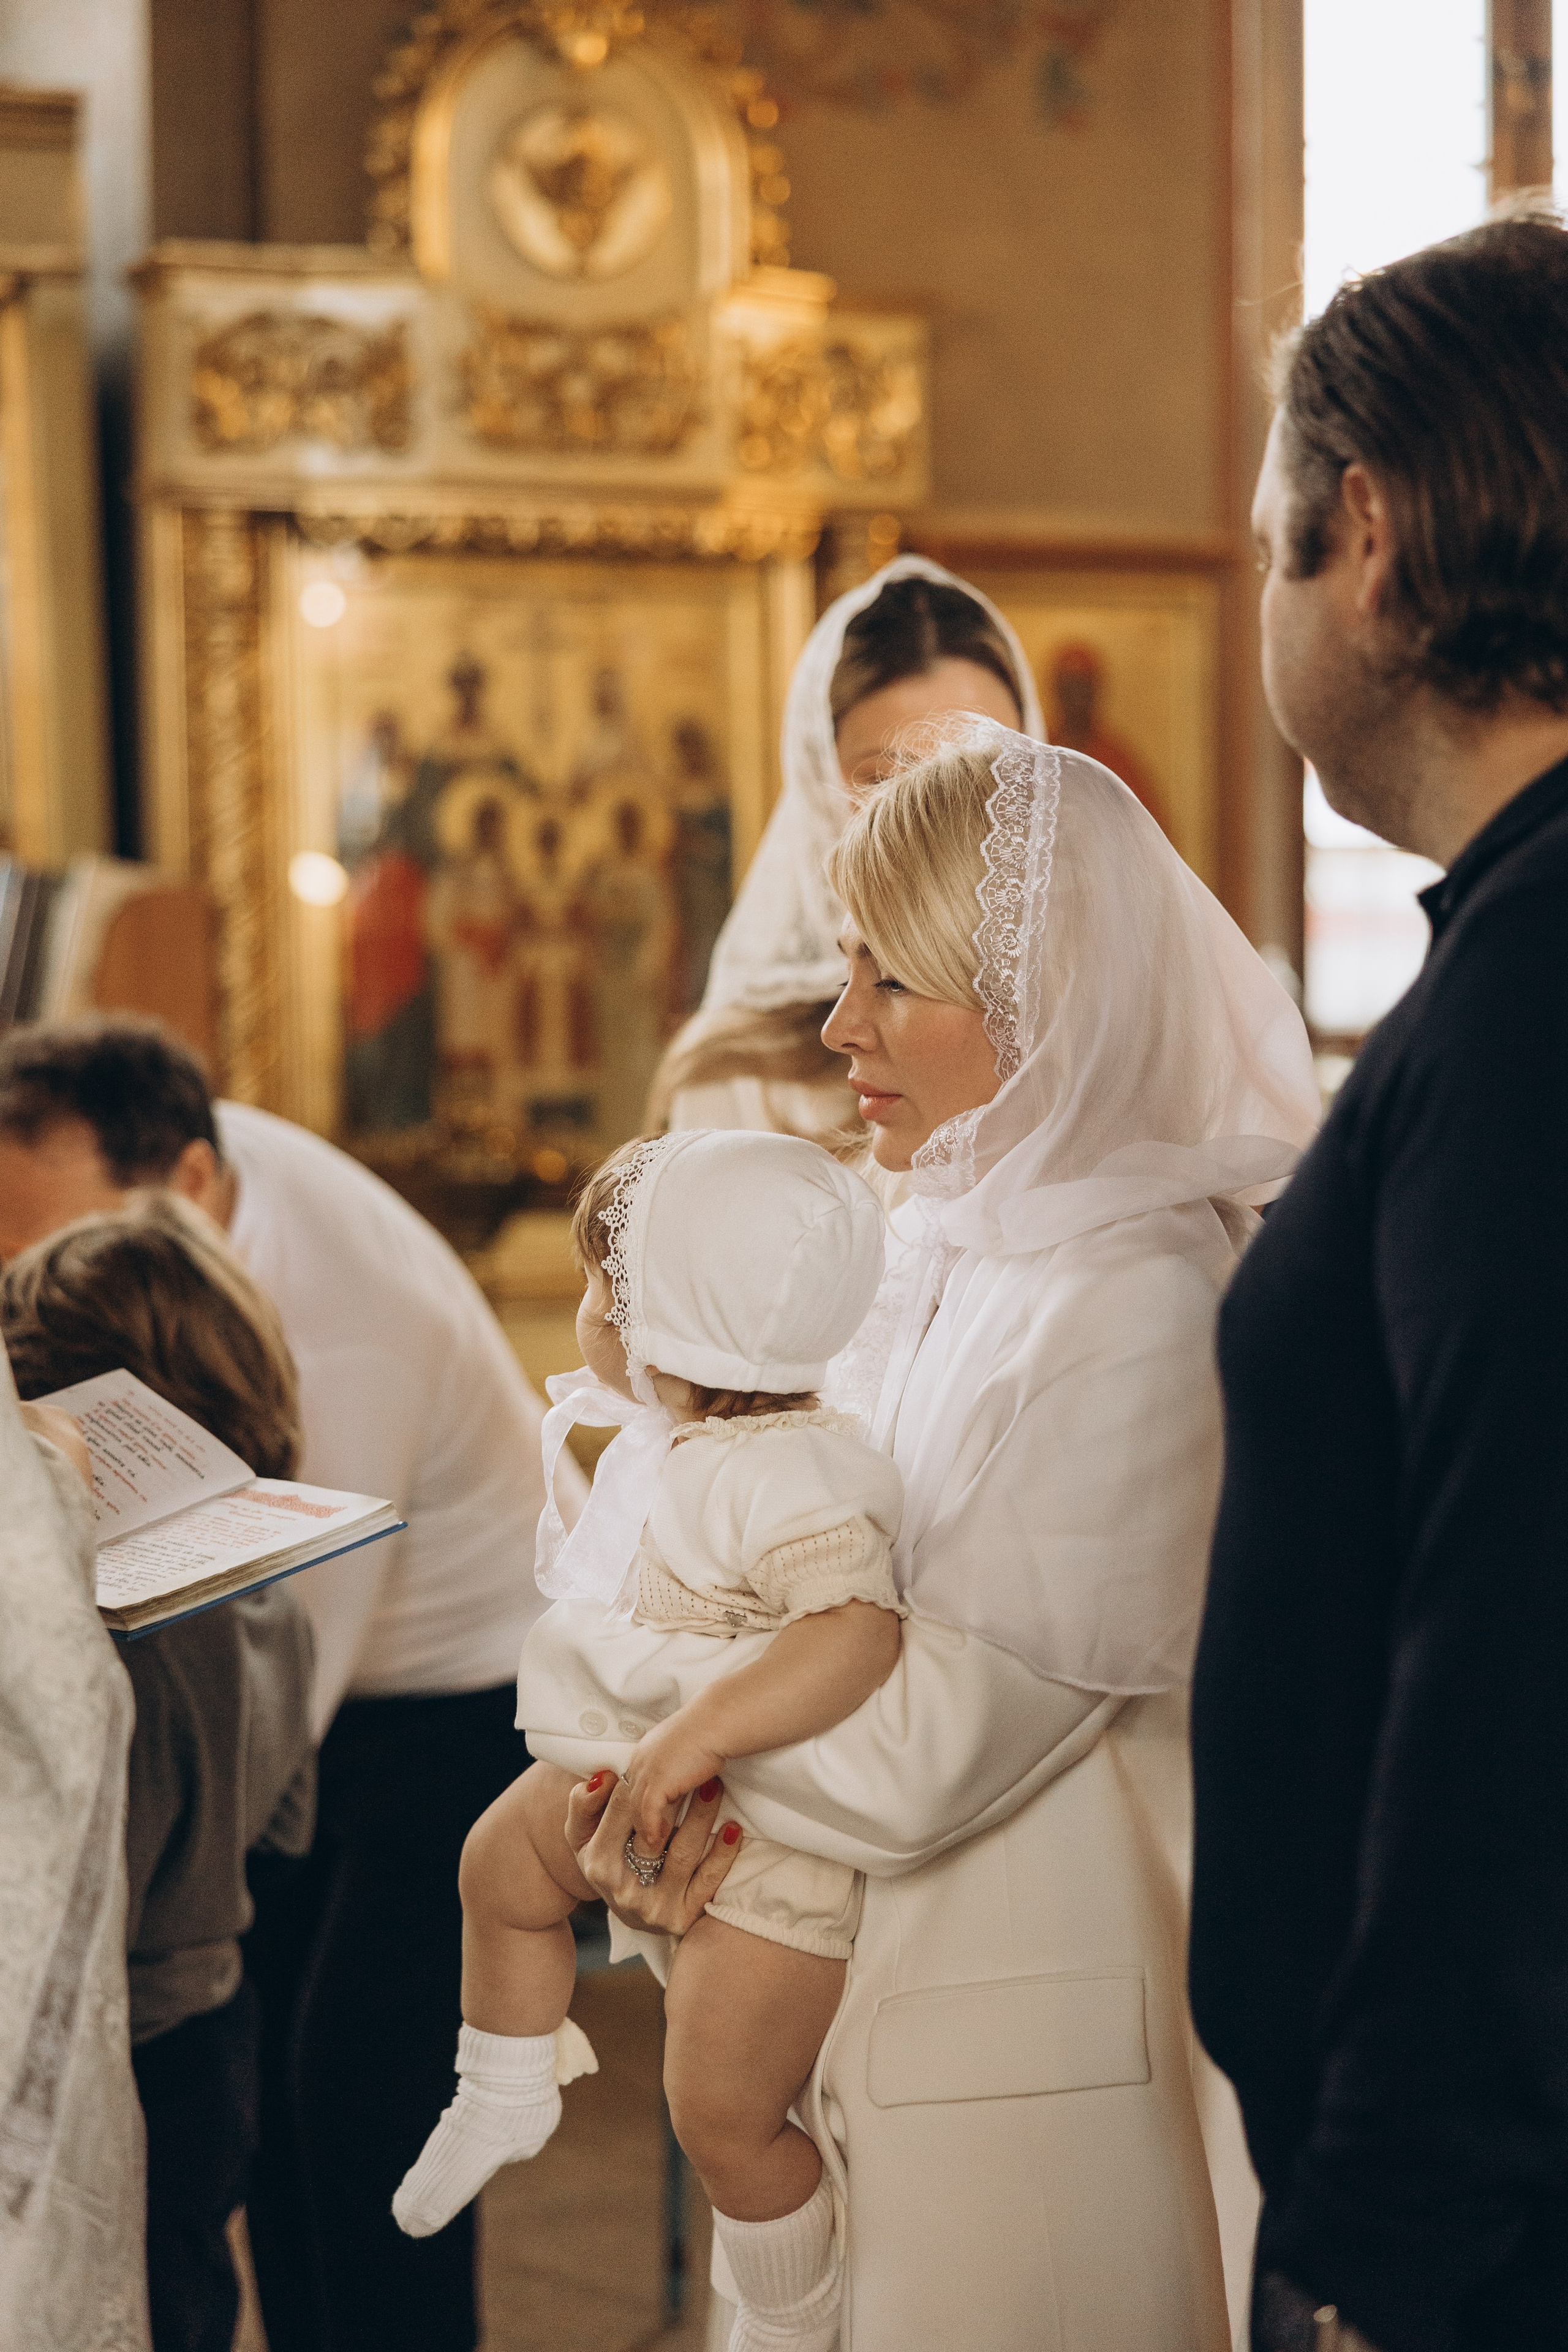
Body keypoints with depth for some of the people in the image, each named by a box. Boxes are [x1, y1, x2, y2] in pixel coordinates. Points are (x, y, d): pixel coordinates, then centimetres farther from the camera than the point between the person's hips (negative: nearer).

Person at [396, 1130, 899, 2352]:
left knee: (723, 2110, 1)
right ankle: (505, 2100, 49)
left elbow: (862, 1630, -49)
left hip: (778, 1835, -9)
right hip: (646, 1778, 10)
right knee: (502, 1865, 25)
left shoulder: (787, 1478, -35)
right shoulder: (675, 1441, -4)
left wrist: (701, 1731, -50)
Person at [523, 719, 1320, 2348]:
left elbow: (926, 1752, -23)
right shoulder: (948, 1242, 6)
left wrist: (588, 1684, -12)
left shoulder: (1134, 1310, -20)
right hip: (876, 2000, 8)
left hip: (1023, 2061, -8)